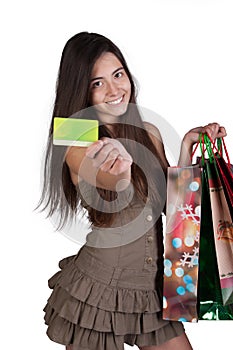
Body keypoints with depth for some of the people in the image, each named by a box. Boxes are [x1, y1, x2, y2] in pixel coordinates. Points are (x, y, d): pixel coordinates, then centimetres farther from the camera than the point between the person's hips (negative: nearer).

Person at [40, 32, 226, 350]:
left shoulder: (149, 133, 3)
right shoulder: (76, 145, -12)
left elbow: (172, 202, 7)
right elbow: (115, 186, -31)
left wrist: (188, 147, -3)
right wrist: (120, 169, -53)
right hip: (98, 290, -4)